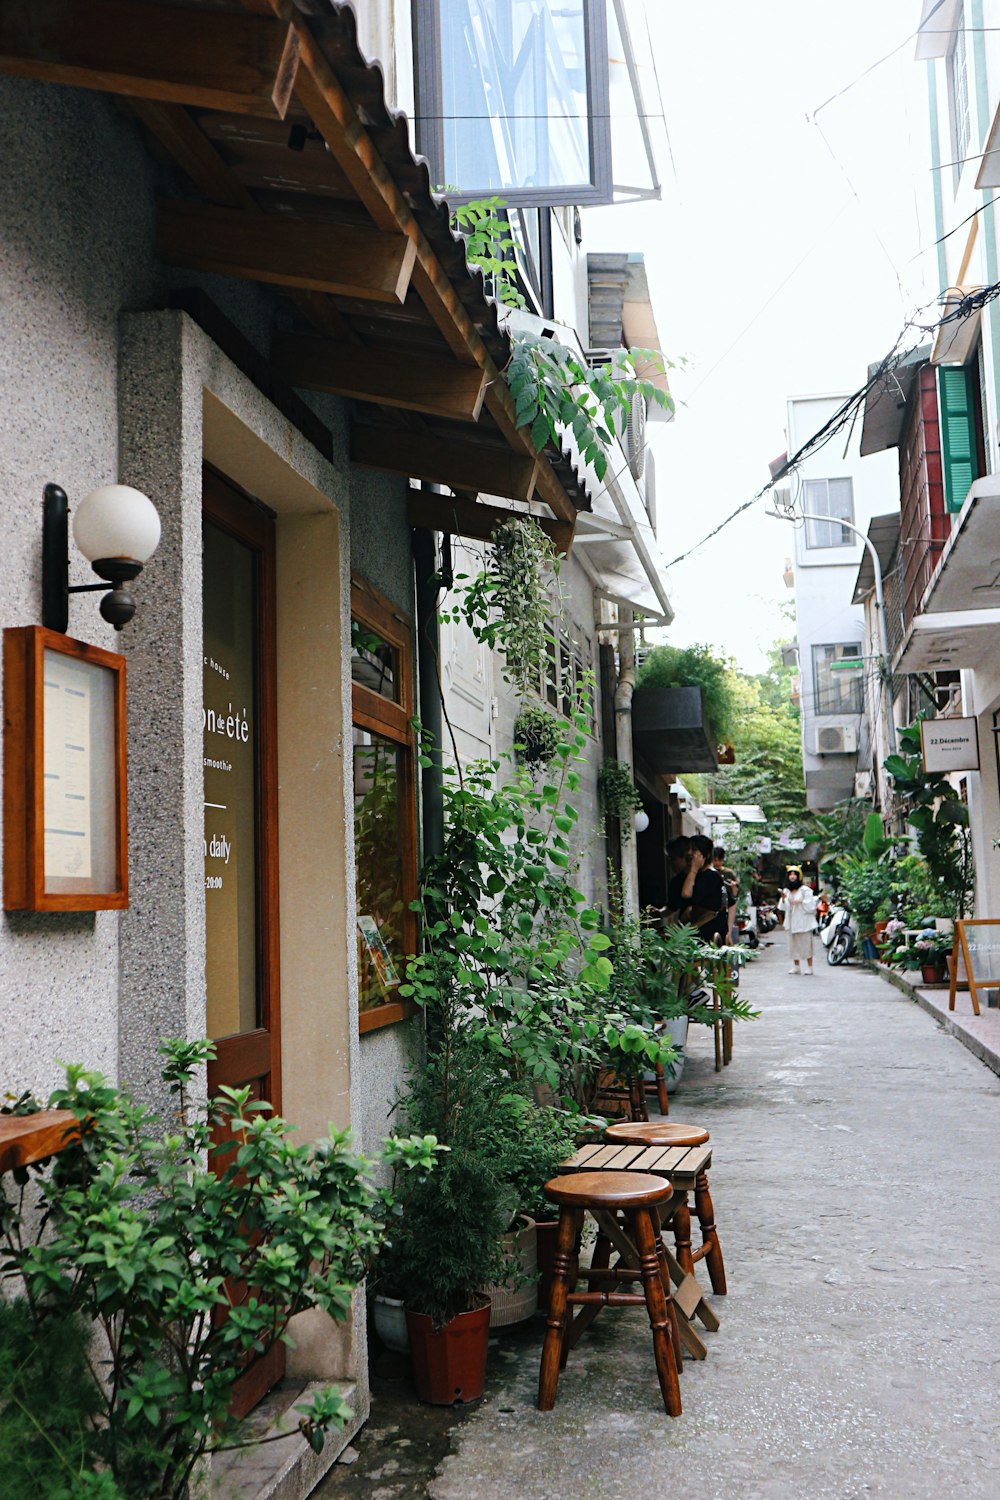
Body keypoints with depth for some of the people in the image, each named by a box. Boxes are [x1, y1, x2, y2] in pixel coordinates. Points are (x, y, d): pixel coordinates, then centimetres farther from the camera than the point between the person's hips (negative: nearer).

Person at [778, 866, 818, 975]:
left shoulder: (805, 890, -6)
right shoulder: (787, 891, 12)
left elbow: (811, 905, -10)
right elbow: (783, 908, 10)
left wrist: (800, 902, -19)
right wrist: (783, 899, -7)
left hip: (803, 921, -6)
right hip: (792, 922, 6)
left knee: (806, 944, -4)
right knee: (793, 944, 8)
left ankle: (809, 967, 2)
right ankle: (796, 966, 16)